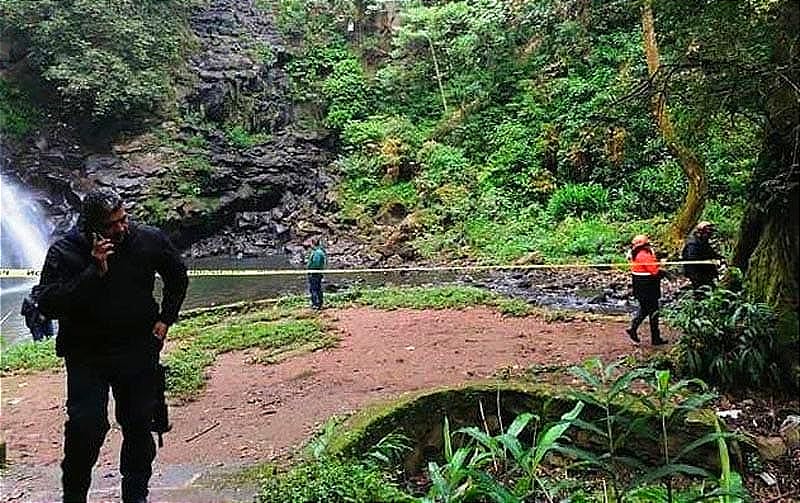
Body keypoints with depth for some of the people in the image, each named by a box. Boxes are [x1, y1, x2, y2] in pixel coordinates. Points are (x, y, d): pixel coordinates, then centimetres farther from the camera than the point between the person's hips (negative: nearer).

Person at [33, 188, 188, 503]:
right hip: (87, 354, -2)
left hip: (140, 350, 2)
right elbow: (48, 305, -23)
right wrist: (95, 271, -29)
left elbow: (177, 278, 13)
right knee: (86, 426, -9)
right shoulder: (65, 252, -12)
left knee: (139, 424, 9)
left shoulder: (150, 240, -6)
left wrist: (166, 319, 5)